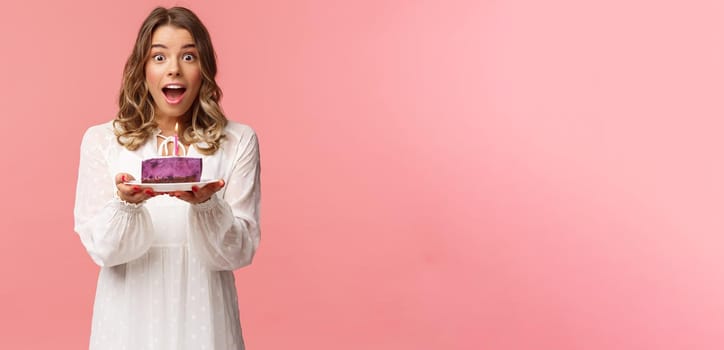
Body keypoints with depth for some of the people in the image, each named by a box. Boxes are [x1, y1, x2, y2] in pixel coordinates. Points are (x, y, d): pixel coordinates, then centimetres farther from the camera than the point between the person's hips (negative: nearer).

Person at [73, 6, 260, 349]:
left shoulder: (238, 141, -2)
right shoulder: (101, 140, -1)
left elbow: (240, 251, -6)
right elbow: (101, 248, -6)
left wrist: (206, 205, -24)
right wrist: (127, 203, -24)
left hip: (201, 318, 0)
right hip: (129, 318, 0)